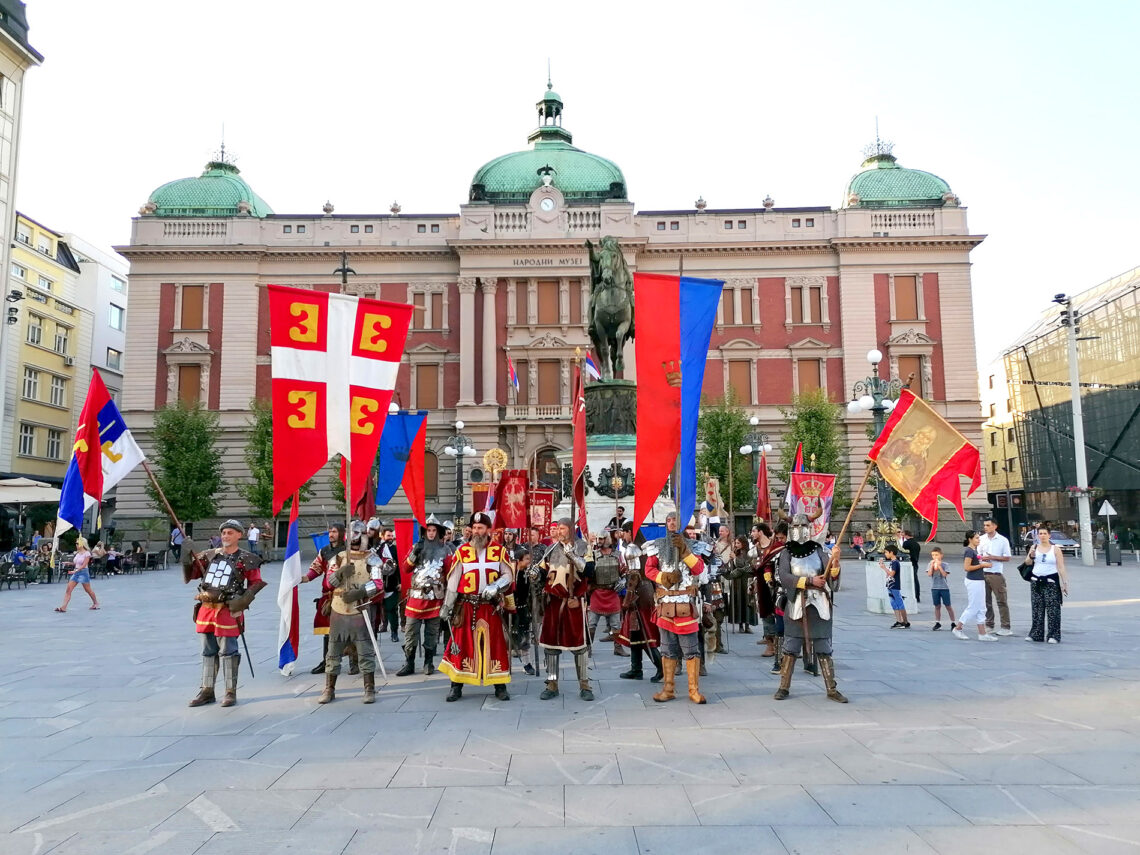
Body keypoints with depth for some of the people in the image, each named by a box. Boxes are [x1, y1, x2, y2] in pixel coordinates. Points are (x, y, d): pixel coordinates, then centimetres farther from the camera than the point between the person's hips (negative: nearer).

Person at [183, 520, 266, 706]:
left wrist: (243, 600, -14)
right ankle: (207, 691, 23)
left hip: (228, 611, -5)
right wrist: (187, 557, -9)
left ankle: (231, 693, 8)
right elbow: (189, 574, 8)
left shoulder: (246, 559, -2)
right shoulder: (210, 555, 11)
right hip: (206, 609, 5)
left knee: (228, 652, -2)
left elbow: (256, 583, 0)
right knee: (208, 652, 13)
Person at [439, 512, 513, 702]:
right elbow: (453, 580, 4)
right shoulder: (462, 551, 3)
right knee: (461, 643, 2)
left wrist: (495, 587, -16)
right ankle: (456, 686, 13)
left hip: (491, 607, 0)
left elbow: (508, 576, 3)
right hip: (466, 606, 0)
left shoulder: (498, 551, 3)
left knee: (496, 643, 4)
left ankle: (500, 686, 15)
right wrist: (447, 606, 2)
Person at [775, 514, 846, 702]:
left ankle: (832, 689, 14)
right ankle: (784, 687, 16)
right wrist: (810, 581, -20)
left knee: (824, 649, 7)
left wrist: (835, 565, -26)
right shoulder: (787, 552, 0)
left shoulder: (817, 550, 3)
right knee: (790, 648, 6)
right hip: (796, 605, -1)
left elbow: (831, 577, -4)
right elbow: (784, 577, -14)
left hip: (818, 605, 1)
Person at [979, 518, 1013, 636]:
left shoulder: (1002, 540, -3)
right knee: (986, 600, 9)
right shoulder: (982, 539, 7)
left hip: (996, 574, -4)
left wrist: (992, 557, -14)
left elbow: (1007, 557, -4)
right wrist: (981, 557, -8)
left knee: (1002, 601, -2)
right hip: (983, 573, 4)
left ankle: (1006, 627, 2)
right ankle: (989, 625, 18)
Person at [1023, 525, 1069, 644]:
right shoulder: (1034, 548, 8)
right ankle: (1035, 634, 11)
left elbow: (1061, 567, -3)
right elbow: (1028, 563, 8)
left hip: (1051, 581, -3)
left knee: (1052, 610, -5)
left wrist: (1065, 583, -8)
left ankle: (1054, 636, -1)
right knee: (1037, 609, 6)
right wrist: (1030, 556, -14)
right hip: (1036, 581, 3)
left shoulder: (1055, 549, -1)